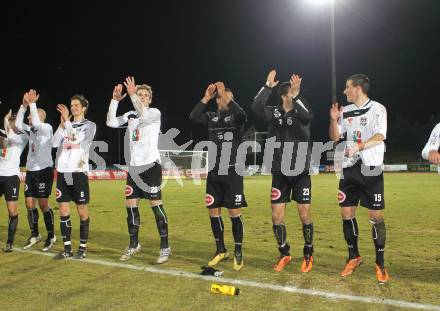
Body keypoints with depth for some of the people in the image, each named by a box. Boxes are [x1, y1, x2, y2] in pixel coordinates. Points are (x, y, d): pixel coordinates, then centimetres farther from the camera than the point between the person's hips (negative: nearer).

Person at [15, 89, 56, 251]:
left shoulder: (47, 128, -8)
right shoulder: (30, 130, 12)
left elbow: (36, 123, -26)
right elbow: (18, 124, 0)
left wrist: (32, 103, -19)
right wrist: (24, 105, -6)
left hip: (44, 170, -7)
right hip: (30, 170, 7)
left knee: (43, 203, -6)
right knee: (29, 203, 8)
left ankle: (51, 236, 6)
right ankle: (34, 235, 20)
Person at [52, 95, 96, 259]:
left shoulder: (90, 125, 2)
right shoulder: (65, 125, 16)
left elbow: (78, 139, -16)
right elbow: (54, 143, 3)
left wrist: (67, 121, -14)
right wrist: (62, 124, -4)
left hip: (78, 172, -5)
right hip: (62, 172, 5)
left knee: (82, 211, 0)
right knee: (63, 210, 4)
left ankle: (83, 247, 9)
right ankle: (67, 248, 12)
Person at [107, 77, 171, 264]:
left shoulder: (155, 112, -1)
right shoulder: (130, 115, 14)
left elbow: (144, 115, -24)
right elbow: (111, 123, 2)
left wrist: (132, 94, -20)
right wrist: (115, 100, -5)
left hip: (151, 164, -6)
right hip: (134, 166, 6)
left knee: (156, 204, -7)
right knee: (130, 205, 8)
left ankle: (165, 247, 0)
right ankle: (134, 245, 21)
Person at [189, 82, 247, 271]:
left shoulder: (235, 117, 0)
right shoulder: (212, 117, 9)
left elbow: (242, 114, -25)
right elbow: (193, 117, -8)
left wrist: (225, 94, -20)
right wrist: (206, 97, -11)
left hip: (232, 172, -4)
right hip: (214, 172, 4)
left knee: (234, 212, -4)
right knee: (213, 212, 6)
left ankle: (238, 252, 10)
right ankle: (221, 250, 21)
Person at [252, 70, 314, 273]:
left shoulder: (301, 113, -2)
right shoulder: (274, 113, 1)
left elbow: (308, 115, -27)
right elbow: (256, 108, -17)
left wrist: (297, 95, -37)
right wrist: (268, 87, -22)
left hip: (301, 173, -2)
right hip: (280, 173, 2)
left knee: (305, 216, -1)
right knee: (277, 216, 2)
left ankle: (308, 255, 19)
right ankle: (284, 254, 22)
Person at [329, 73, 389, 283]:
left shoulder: (377, 109, -4)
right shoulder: (346, 111, 11)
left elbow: (379, 137, -16)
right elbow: (335, 137, 13)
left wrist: (359, 147, -32)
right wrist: (333, 120, -4)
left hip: (371, 168, -5)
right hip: (349, 168, 5)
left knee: (376, 216, -4)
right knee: (346, 214, 5)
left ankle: (380, 263, 9)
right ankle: (354, 257, 22)